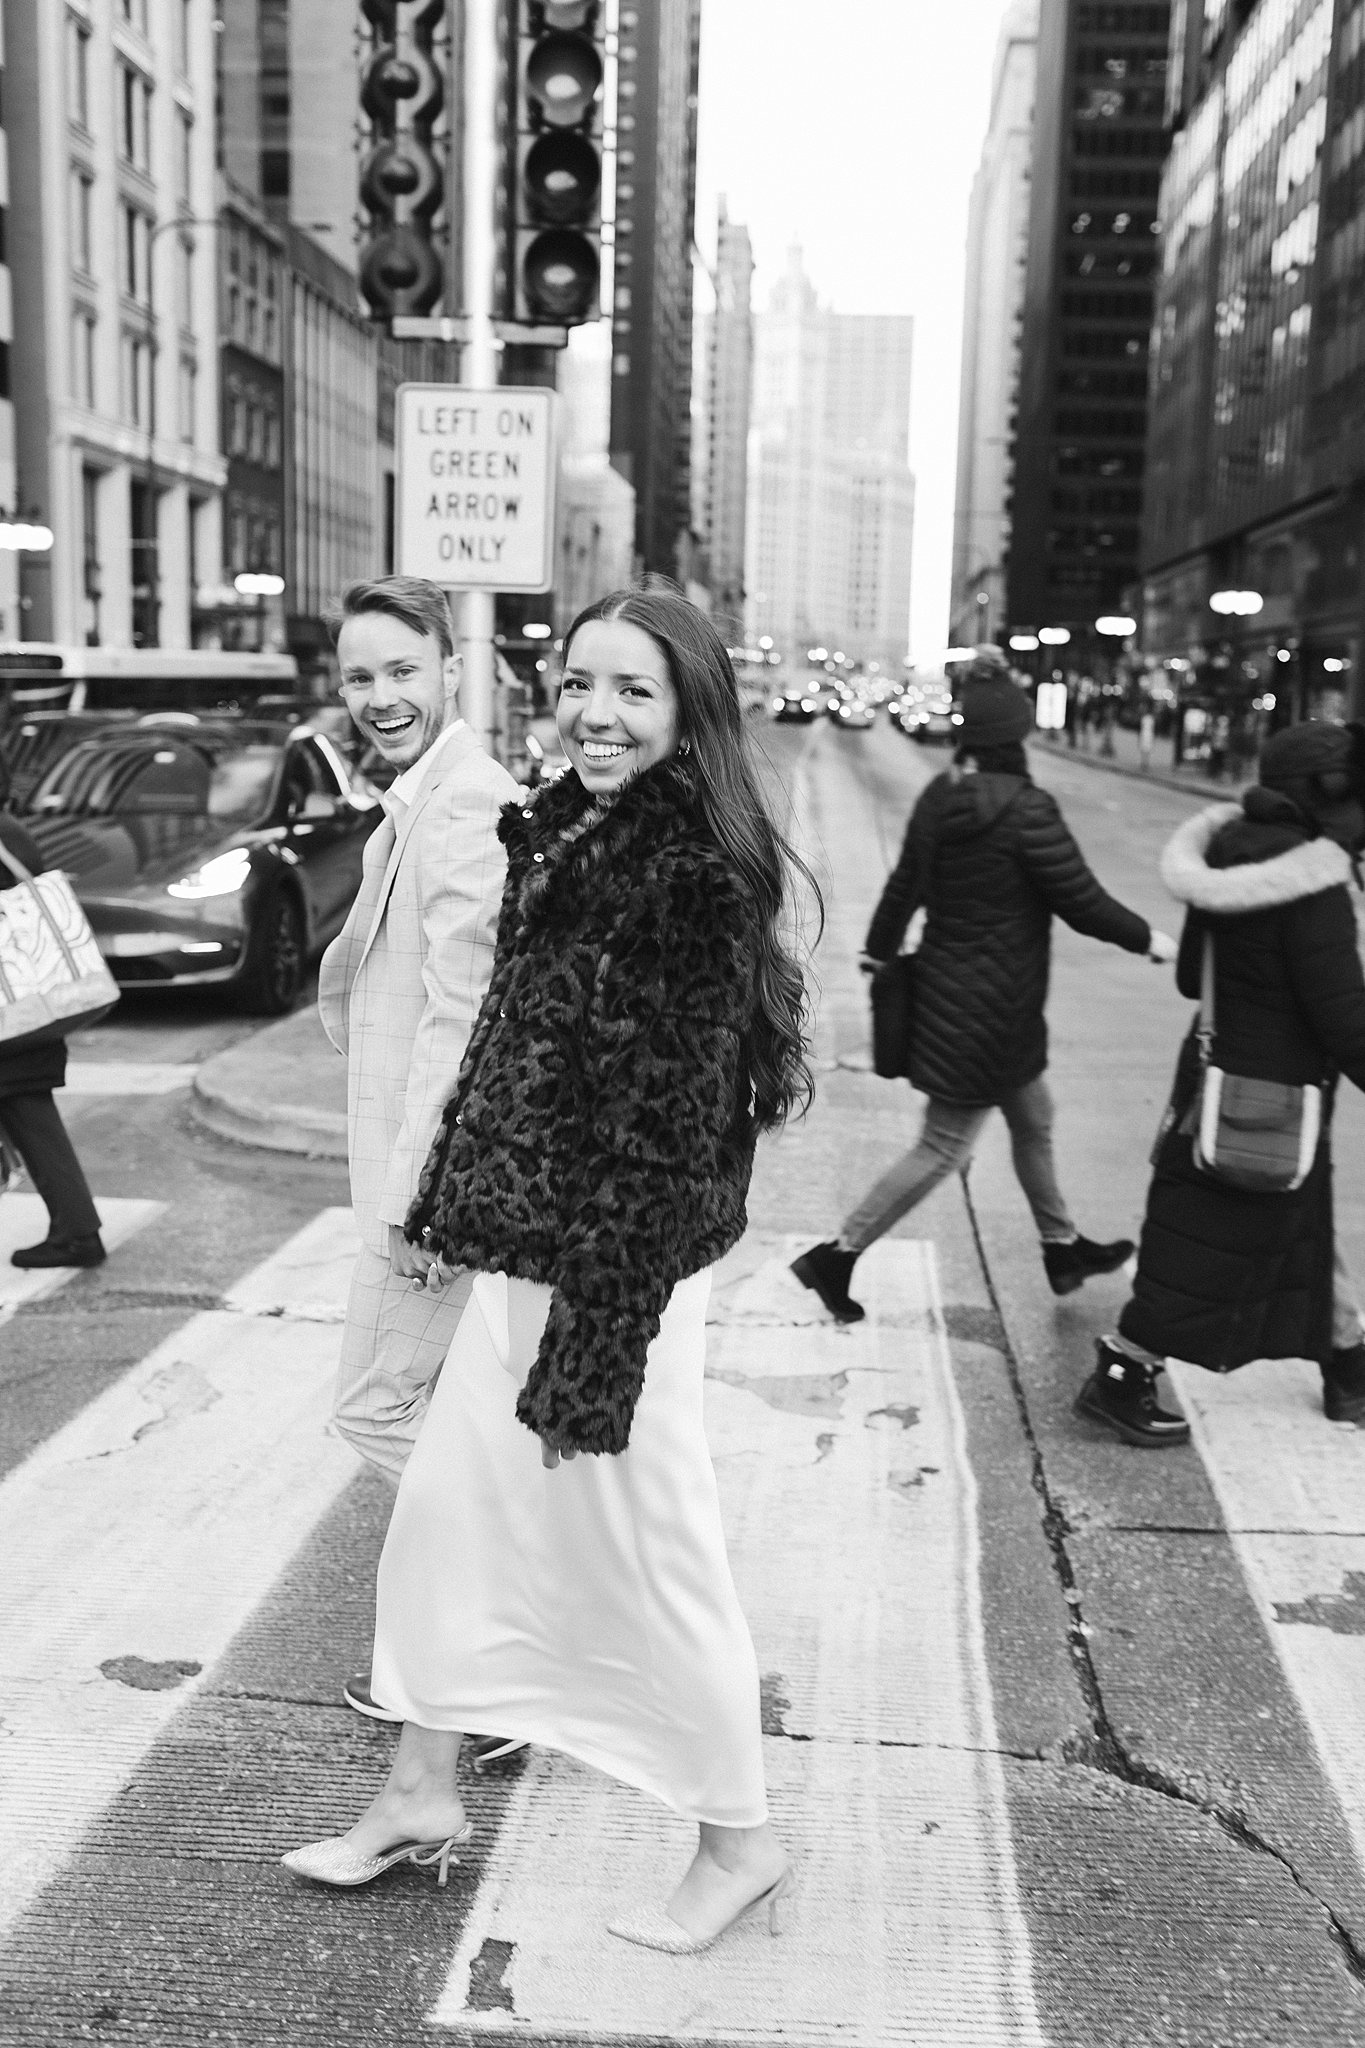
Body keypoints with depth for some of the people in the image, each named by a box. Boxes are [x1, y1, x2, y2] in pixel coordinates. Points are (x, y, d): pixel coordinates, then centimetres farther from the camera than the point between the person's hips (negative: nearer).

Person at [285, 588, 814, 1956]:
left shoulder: (696, 876, -19)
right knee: (440, 1513, 17)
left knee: (646, 1559, 6)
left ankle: (739, 1846, 27)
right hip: (523, 1258, 9)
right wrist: (453, 1209, 18)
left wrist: (594, 1346, -20)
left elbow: (674, 1128, -21)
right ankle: (421, 1796, 36)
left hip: (620, 1272, -9)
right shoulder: (561, 837, 7)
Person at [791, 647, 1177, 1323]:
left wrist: (879, 951, 24)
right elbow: (1083, 902, -17)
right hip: (990, 1008, -9)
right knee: (944, 1148, 4)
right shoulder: (1026, 809, -23)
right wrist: (1148, 939, -1)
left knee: (1033, 1121, 24)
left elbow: (904, 884, 9)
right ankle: (837, 1255, 9)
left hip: (949, 985, 9)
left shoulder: (939, 797, -1)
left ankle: (1062, 1248, 41)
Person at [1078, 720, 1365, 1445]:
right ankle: (1119, 1381, 12)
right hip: (1272, 1097, -10)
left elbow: (1192, 975, 14)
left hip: (1214, 1075, 10)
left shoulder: (1232, 858, 4)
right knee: (1207, 1251, 2)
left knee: (1302, 1240, 21)